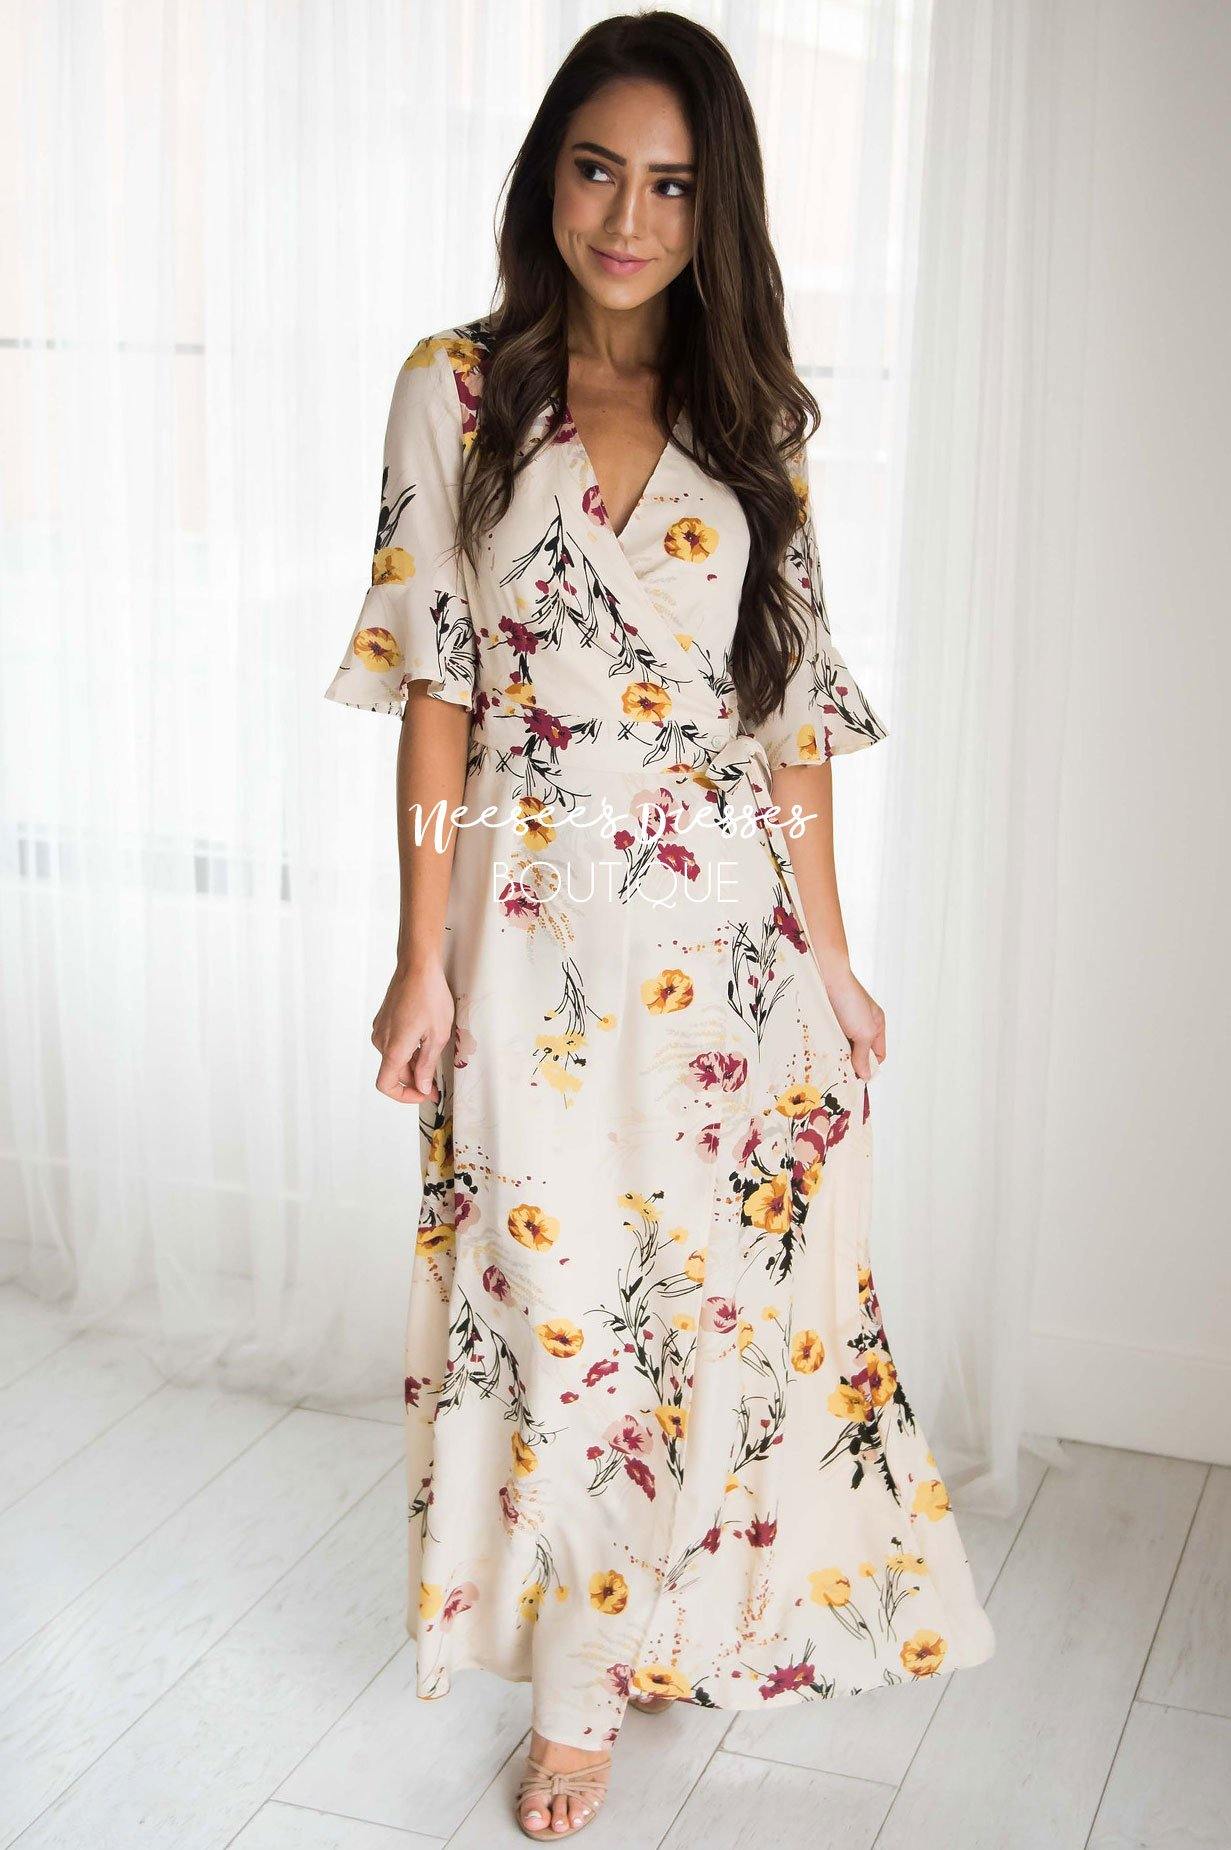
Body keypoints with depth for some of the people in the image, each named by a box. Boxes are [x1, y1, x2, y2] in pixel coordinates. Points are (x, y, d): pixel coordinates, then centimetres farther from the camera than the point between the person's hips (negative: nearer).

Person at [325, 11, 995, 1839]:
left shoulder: (755, 418, 6)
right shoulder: (459, 388, 0)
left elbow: (793, 712, 7)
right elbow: (435, 691, -2)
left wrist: (830, 956, 4)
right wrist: (423, 956, -5)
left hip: (728, 923, 2)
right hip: (535, 918, -2)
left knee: (722, 1272, 9)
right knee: (554, 1291, 4)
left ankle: (631, 1640, 34)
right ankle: (577, 1686, 23)